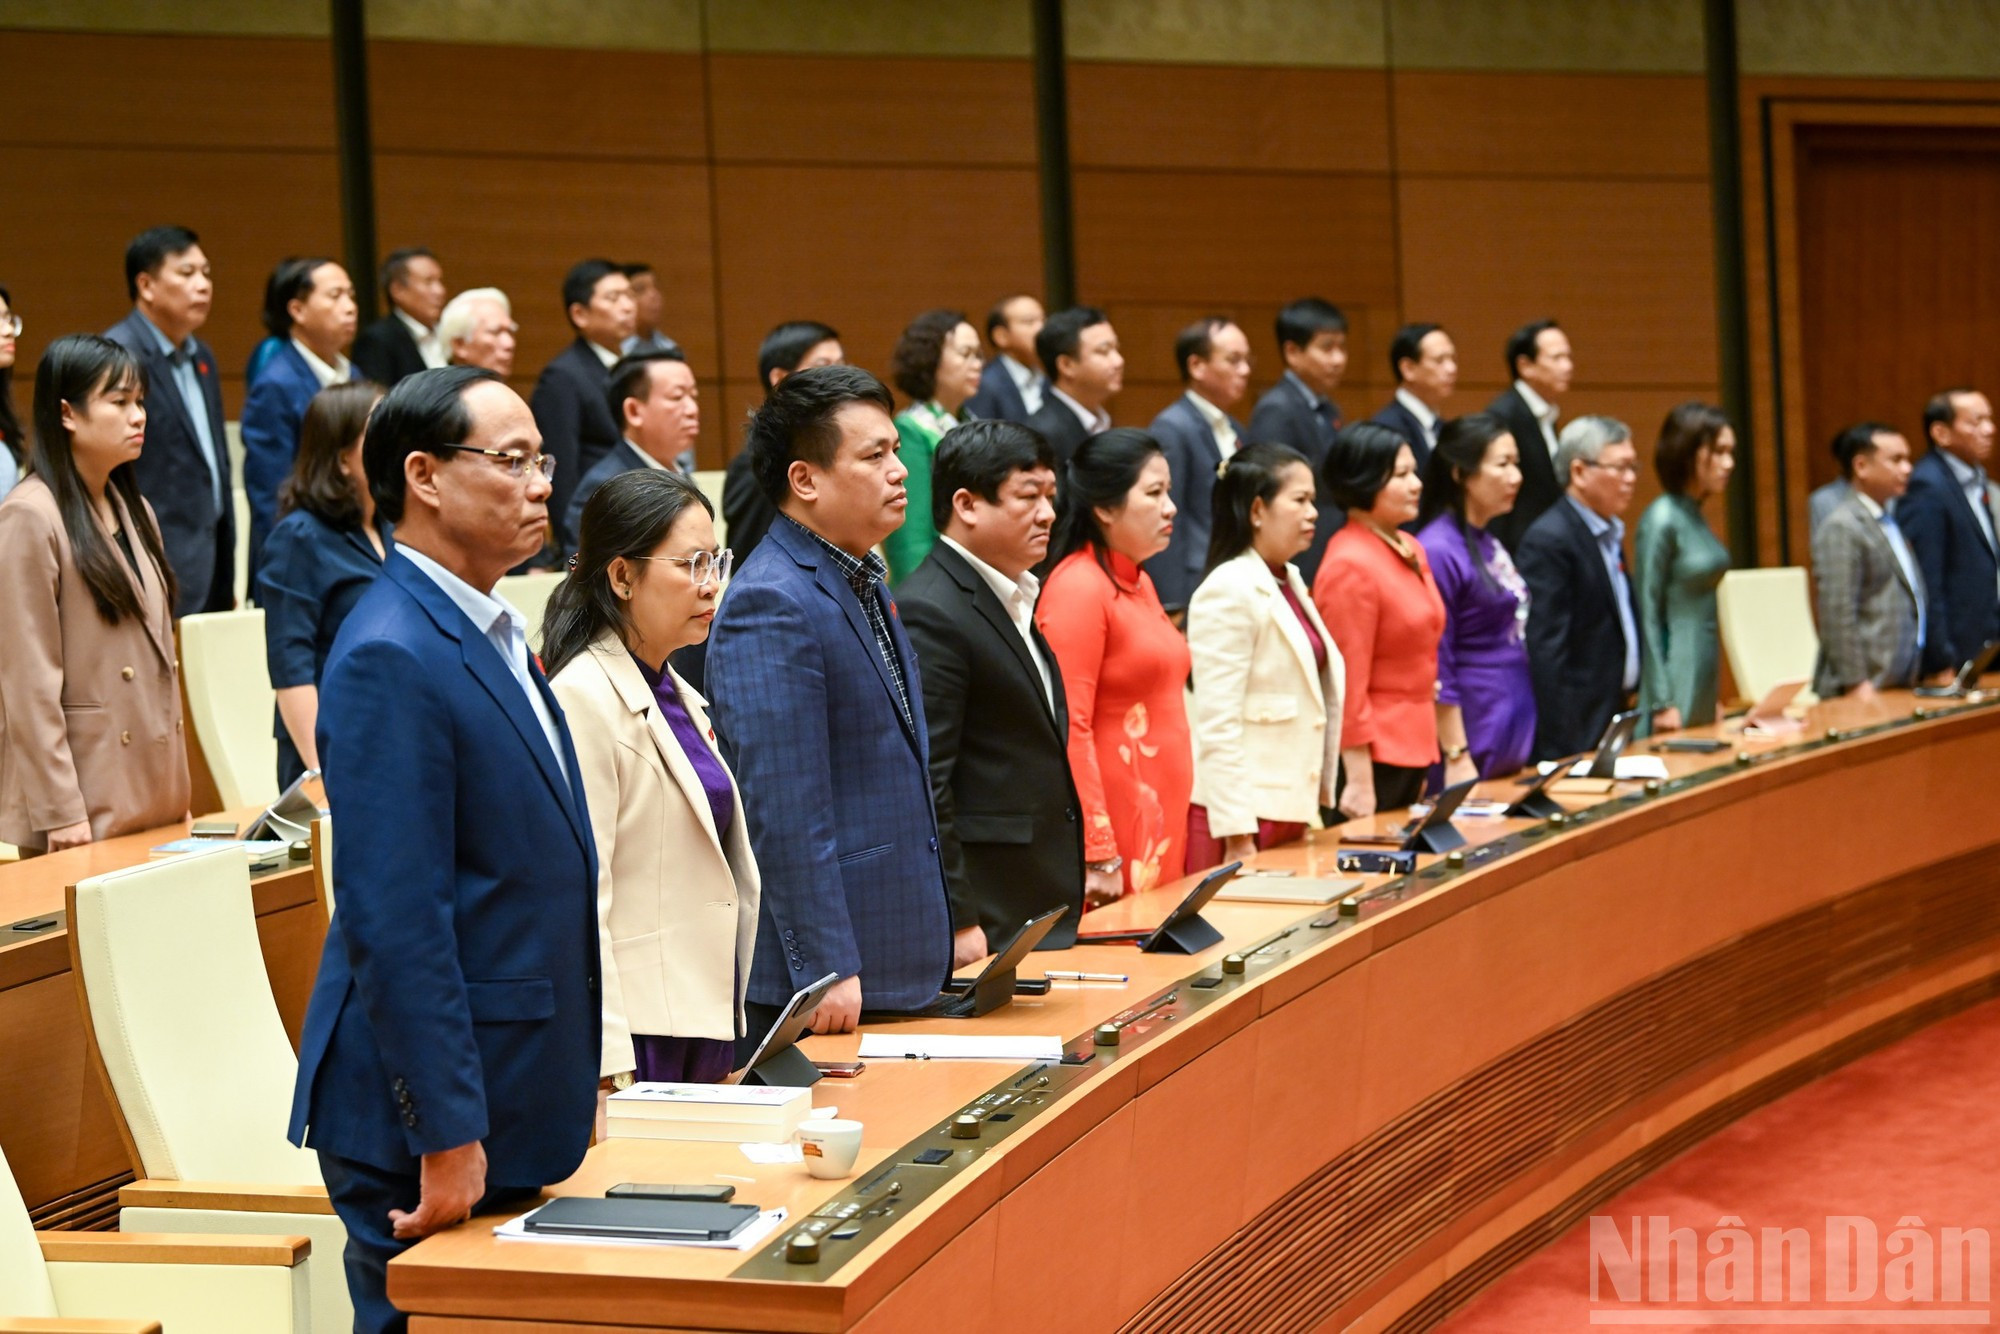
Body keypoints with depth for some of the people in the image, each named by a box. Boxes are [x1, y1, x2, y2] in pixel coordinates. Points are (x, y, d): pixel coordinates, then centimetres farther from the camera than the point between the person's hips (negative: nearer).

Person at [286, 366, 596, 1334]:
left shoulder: (495, 638, 14)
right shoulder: (390, 658, -18)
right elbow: (397, 918, -22)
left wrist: (573, 1079, 20)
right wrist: (447, 1134, -22)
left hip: (516, 1108, 9)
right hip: (430, 1115, -9)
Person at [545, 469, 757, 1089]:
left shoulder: (679, 696, 16)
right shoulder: (584, 698, -13)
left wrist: (732, 1043, 17)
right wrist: (614, 1071, -21)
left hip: (705, 1029, 9)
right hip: (634, 1036, -8)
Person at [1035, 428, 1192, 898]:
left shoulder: (1138, 582, 15)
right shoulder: (1078, 587, -12)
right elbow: (1069, 728, -18)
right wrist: (1098, 855, -21)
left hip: (1163, 832, 8)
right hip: (1117, 833, -8)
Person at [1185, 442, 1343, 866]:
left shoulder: (1290, 582, 13)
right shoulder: (1230, 592, -13)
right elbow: (1218, 723, -17)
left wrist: (1313, 803, 16)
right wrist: (1237, 835, -19)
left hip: (1289, 809, 8)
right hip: (1244, 814, -8)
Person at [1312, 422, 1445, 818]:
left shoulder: (1410, 551, 12)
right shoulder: (1351, 566, -16)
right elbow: (1348, 685, -17)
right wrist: (1359, 782, -19)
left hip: (1413, 752, 9)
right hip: (1371, 758, -9)